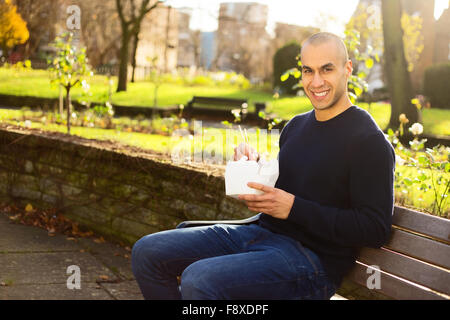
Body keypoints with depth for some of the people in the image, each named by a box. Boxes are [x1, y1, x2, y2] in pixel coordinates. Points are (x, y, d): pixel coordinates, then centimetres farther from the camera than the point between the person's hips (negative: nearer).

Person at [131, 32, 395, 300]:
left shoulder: (369, 141, -11)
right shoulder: (296, 126, 15)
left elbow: (375, 229, -17)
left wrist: (294, 207, -19)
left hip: (312, 257, -8)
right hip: (262, 232, 8)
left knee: (198, 280, -32)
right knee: (147, 252, 1)